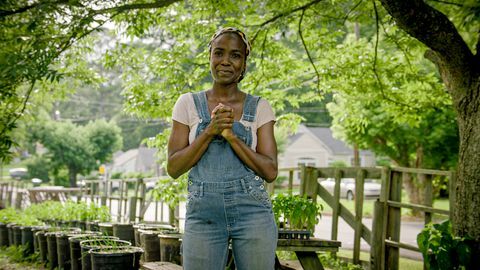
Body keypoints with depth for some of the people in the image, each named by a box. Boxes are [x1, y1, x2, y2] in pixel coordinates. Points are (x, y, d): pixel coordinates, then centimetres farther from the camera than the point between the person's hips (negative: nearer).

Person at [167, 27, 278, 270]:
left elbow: (270, 171, -2)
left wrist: (231, 135, -12)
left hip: (252, 211, 0)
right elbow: (174, 168, 1)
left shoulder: (259, 108, 5)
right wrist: (210, 131, -11)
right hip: (203, 213, 0)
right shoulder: (188, 104, 6)